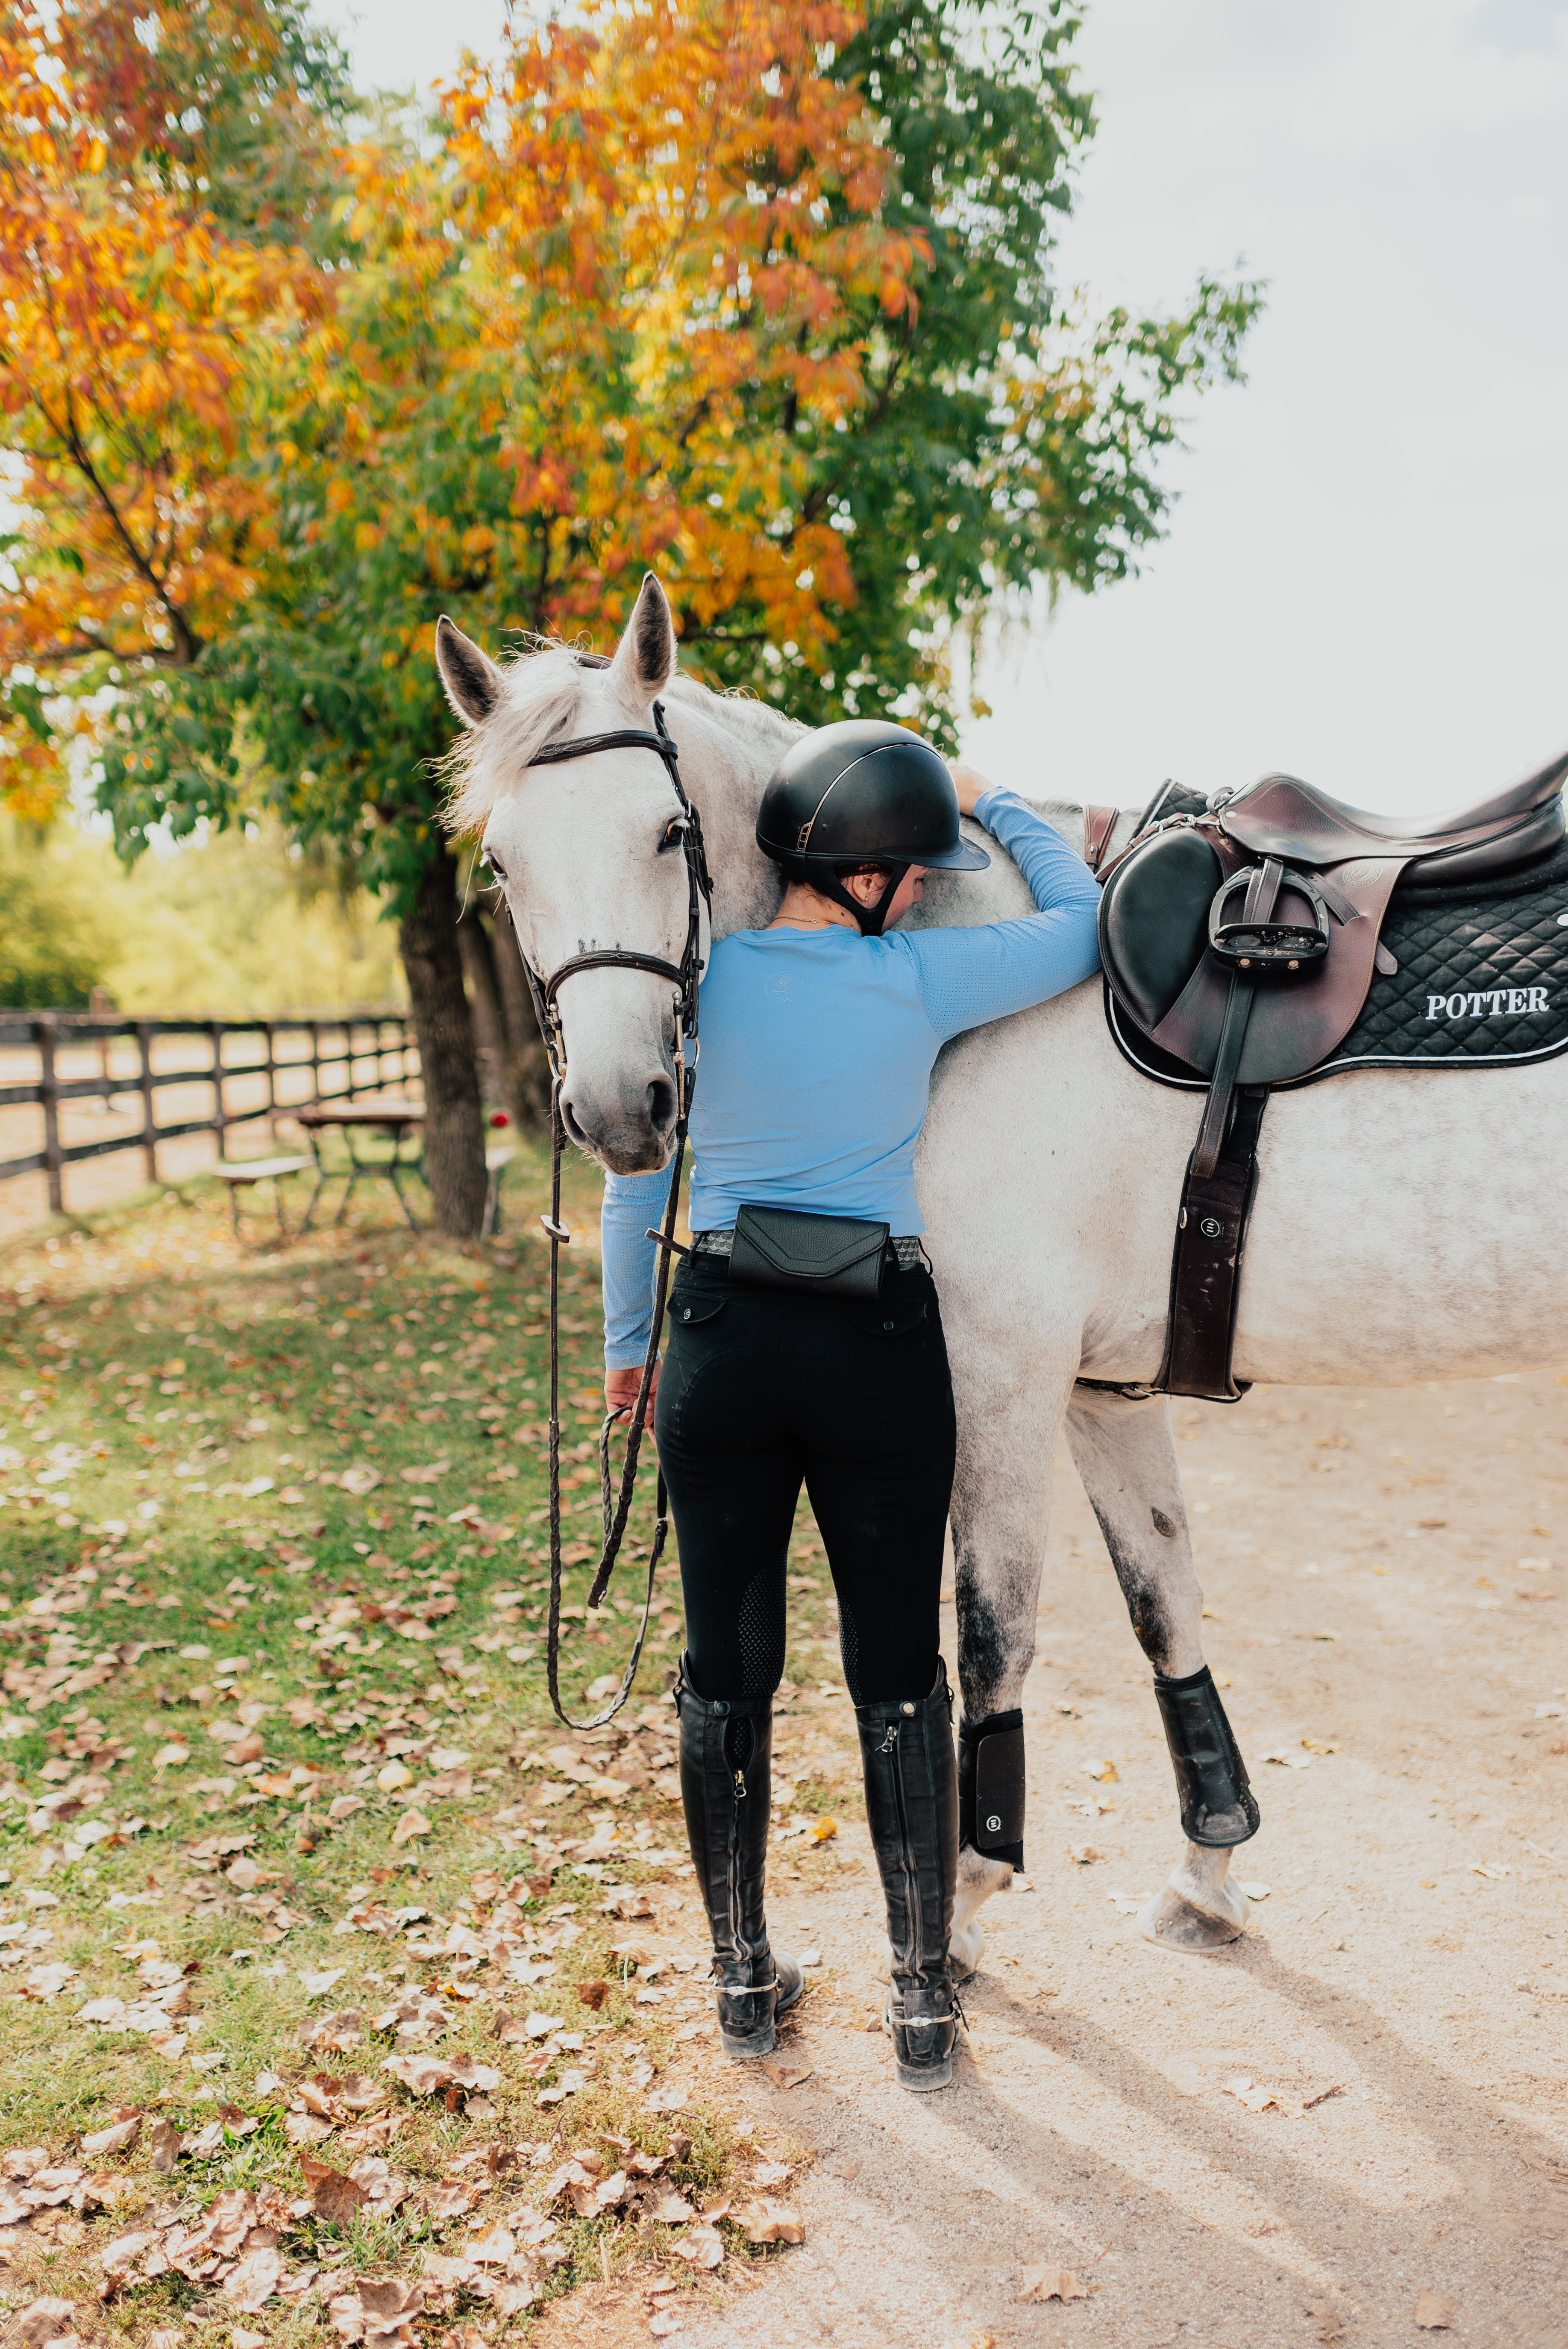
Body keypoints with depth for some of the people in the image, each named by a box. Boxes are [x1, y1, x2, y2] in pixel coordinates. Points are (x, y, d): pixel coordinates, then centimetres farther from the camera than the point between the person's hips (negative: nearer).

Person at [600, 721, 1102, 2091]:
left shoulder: (694, 981, -1)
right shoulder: (918, 982, -9)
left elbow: (635, 1181, 5)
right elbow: (1082, 924, 5)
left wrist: (627, 1343, 17)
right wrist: (994, 804, 17)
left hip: (723, 1343, 3)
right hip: (880, 1345, -2)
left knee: (728, 1671, 13)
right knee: (899, 1677, 9)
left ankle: (745, 1983, 27)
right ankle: (924, 2007, 20)